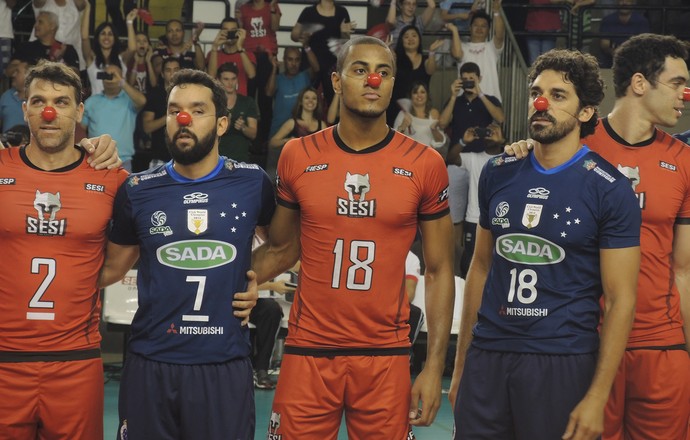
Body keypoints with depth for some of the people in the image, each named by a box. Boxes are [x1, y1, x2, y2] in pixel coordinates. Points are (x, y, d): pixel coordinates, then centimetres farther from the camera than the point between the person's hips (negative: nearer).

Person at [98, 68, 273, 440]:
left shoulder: (252, 183, -1)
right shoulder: (137, 191, 2)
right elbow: (112, 268, 12)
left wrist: (258, 282, 6)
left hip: (225, 364, -1)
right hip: (150, 363, 1)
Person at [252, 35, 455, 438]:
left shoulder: (425, 165, -1)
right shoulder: (298, 156, 2)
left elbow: (439, 270, 3)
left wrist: (434, 367, -2)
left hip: (386, 356, 0)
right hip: (308, 351, 1)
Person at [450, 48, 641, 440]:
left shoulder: (609, 190, -6)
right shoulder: (498, 174, 7)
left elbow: (620, 300, -8)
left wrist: (597, 397, -14)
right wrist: (461, 365, 11)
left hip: (562, 362, -4)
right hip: (487, 354, 4)